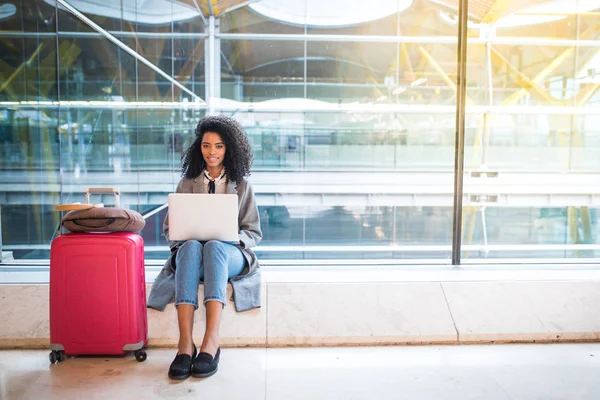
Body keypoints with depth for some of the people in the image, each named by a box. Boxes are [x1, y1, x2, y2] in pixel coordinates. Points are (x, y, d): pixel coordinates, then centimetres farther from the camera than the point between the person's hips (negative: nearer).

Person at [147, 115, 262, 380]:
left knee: (214, 246, -38)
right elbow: (169, 227, 13)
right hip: (190, 253, 1)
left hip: (230, 254, -1)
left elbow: (253, 232, 9)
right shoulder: (187, 183, 16)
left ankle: (211, 340, -48)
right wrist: (183, 237, -9)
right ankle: (185, 343, -46)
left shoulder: (241, 185, 13)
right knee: (191, 247, -37)